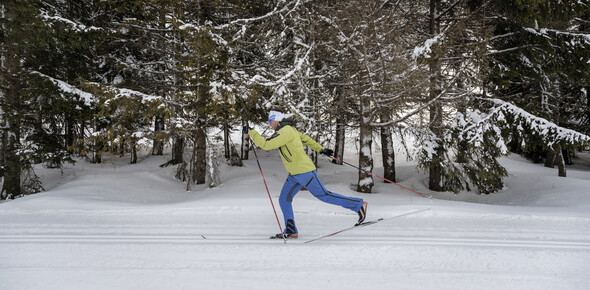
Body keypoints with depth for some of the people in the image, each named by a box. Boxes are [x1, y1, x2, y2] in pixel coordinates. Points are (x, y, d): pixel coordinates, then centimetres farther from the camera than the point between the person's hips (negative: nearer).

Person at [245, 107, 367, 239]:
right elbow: (305, 138, 21)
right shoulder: (289, 129, 12)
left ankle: (359, 205, 9)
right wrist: (321, 149, 26)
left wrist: (251, 132, -16)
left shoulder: (285, 132, -20)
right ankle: (290, 231, 10)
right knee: (284, 200, 5)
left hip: (304, 172, -10)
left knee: (323, 195, -1)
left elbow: (265, 145, -25)